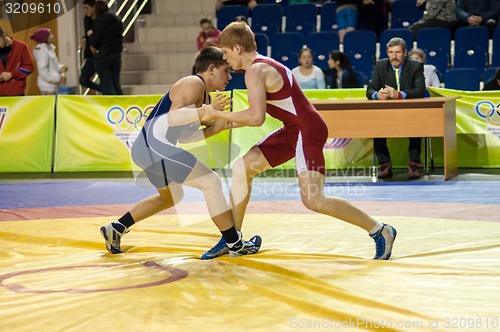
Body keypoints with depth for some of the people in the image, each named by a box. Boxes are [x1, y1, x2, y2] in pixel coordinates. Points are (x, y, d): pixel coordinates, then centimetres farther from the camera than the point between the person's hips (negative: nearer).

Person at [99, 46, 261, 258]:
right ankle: (235, 244, -2)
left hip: (147, 147, 11)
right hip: (154, 145, -11)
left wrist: (215, 128, 10)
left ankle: (115, 229, 31)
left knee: (171, 197, 29)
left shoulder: (204, 95, 20)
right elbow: (173, 117, -25)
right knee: (212, 182, -7)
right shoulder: (194, 84, -10)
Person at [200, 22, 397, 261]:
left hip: (308, 131, -11)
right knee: (242, 168, 11)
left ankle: (380, 231, -6)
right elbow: (258, 112, 20)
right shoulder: (263, 64, 13)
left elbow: (256, 118, -25)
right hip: (293, 131, 11)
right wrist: (227, 123, 20)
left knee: (313, 200, -18)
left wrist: (217, 114, -15)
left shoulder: (255, 71, -17)